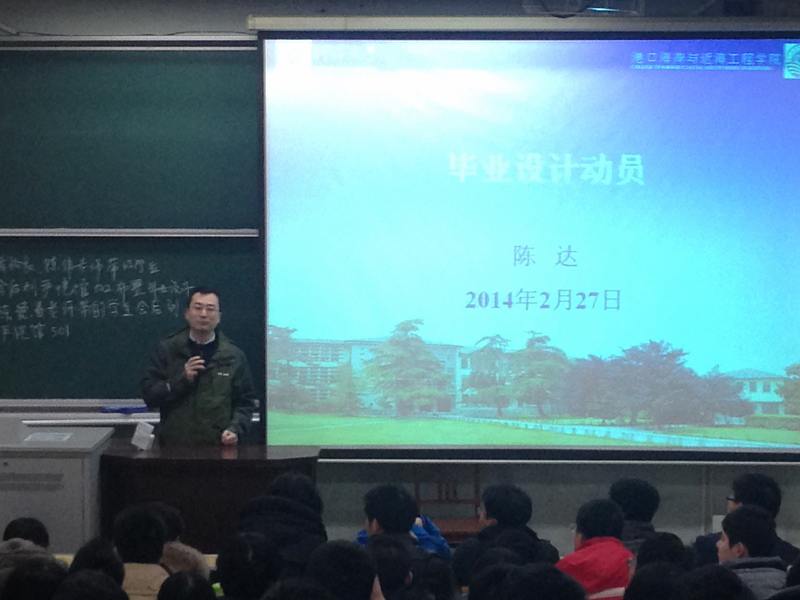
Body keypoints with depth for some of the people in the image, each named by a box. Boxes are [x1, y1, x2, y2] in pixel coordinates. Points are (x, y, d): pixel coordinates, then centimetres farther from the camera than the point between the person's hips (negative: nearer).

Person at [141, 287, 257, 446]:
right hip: (174, 446, 0)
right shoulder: (166, 350, 5)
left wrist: (235, 430, -10)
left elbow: (245, 402, 7)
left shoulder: (234, 356, 6)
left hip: (219, 447, 1)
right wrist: (182, 379, -12)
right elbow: (149, 396, 0)